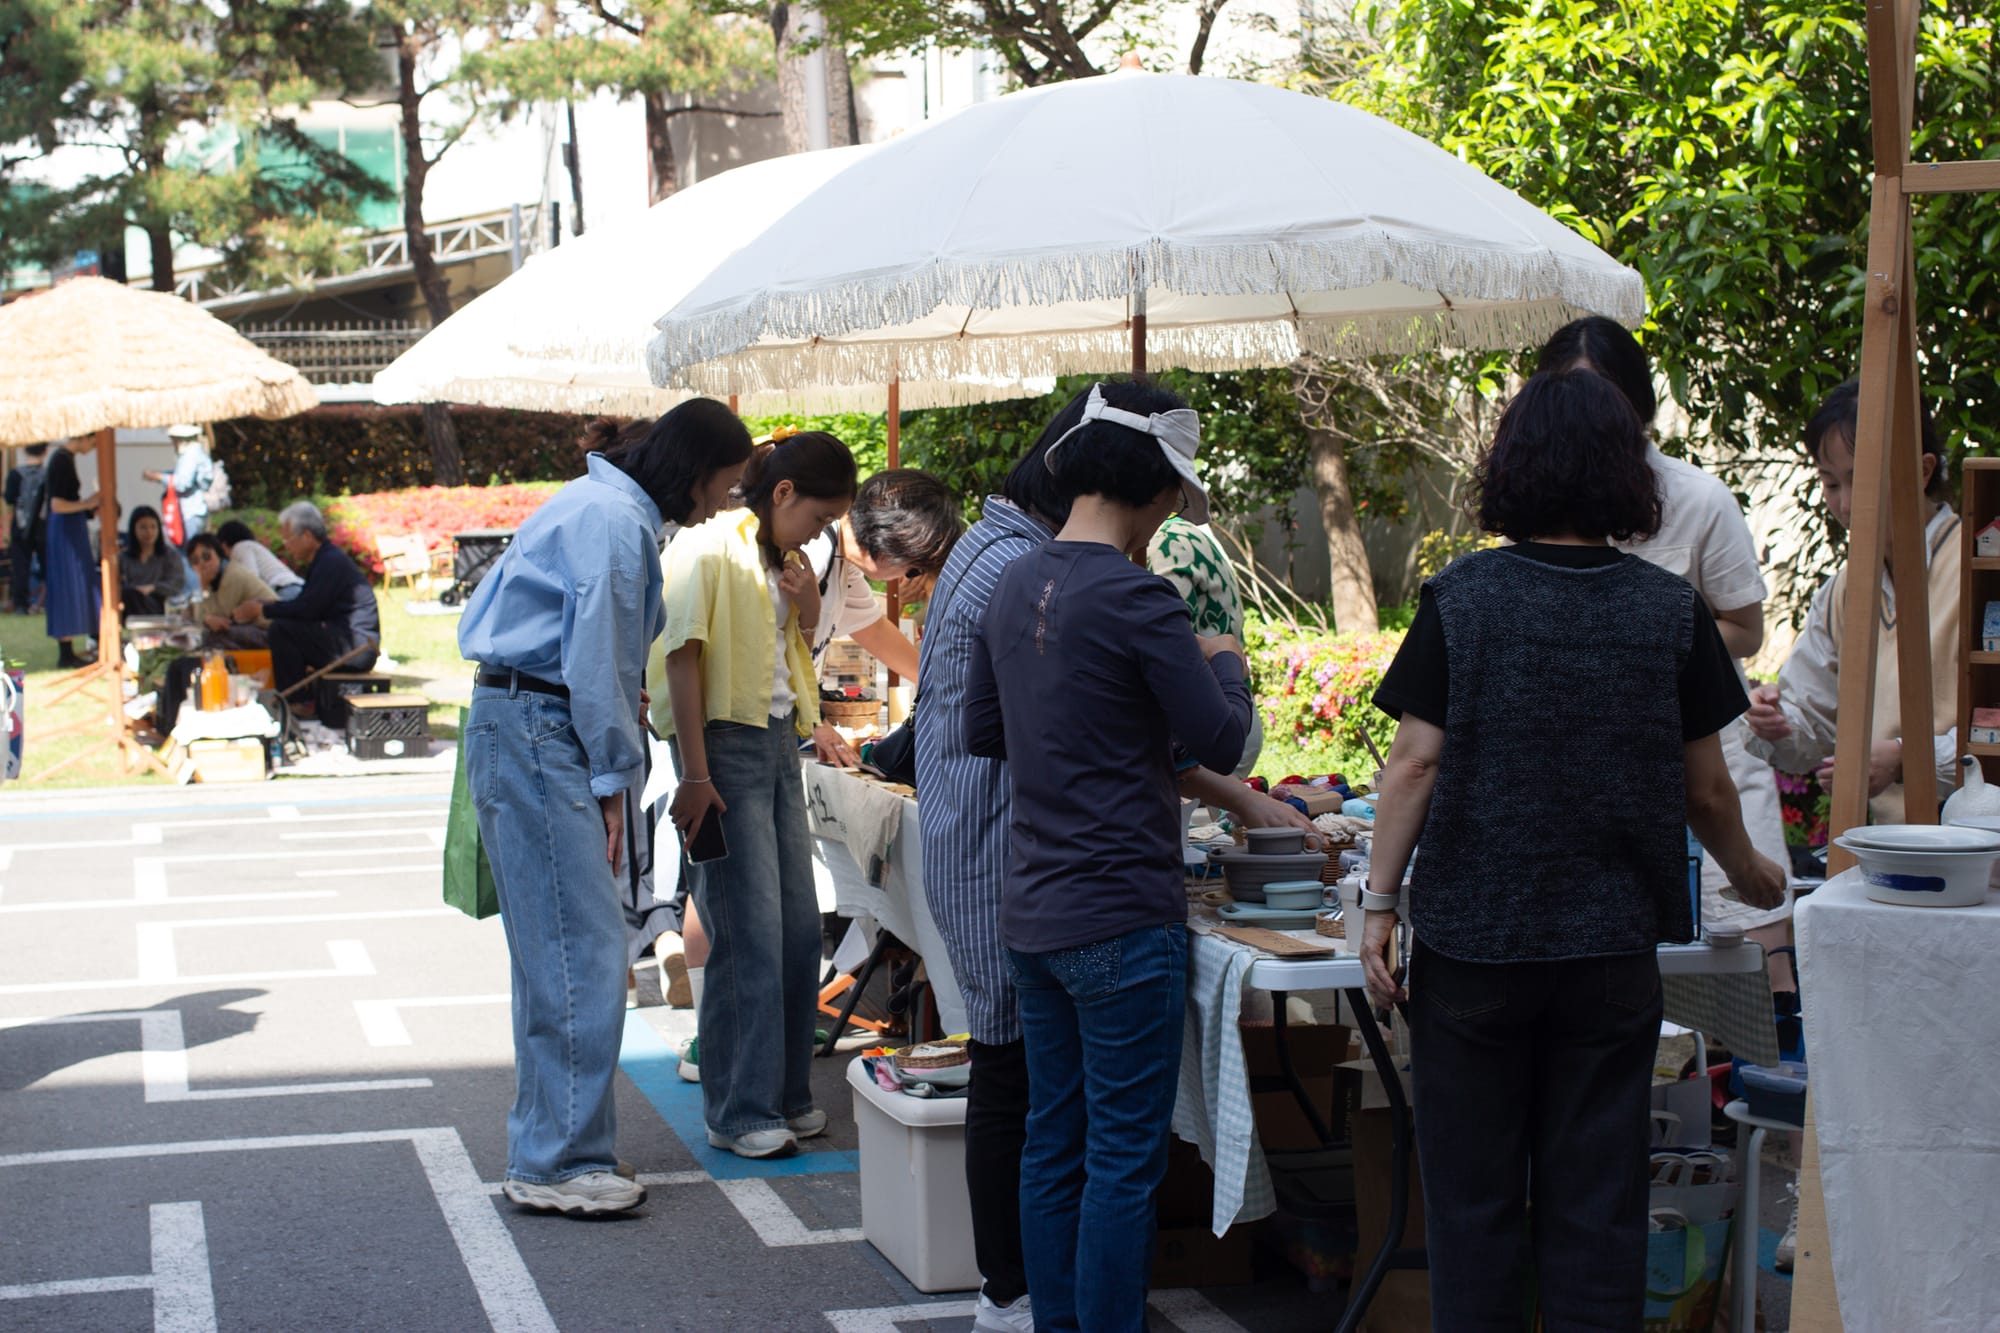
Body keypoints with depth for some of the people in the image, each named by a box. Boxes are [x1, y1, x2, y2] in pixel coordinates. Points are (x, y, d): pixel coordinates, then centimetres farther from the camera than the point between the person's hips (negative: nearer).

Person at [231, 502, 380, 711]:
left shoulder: (332, 562, -14)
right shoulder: (323, 560, 18)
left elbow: (306, 610, -20)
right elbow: (303, 605, 18)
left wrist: (260, 610, -10)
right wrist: (266, 604, 5)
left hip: (357, 649, -11)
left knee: (281, 629, -20)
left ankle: (297, 704, -15)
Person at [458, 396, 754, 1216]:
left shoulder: (607, 506, 19)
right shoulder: (616, 522, -14)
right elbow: (596, 660, -15)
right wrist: (614, 777, -10)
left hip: (534, 728, 11)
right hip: (533, 727, -11)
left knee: (557, 949, 13)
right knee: (579, 949, -11)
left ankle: (549, 1147, 18)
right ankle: (557, 1163, -9)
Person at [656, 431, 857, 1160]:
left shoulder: (777, 559, 15)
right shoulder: (709, 547, -10)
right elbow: (684, 658, -14)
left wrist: (794, 608, 4)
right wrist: (695, 775, -18)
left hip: (779, 743, 9)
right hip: (725, 746, -8)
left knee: (800, 927, 8)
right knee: (749, 933, -8)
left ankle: (784, 1093, 19)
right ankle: (738, 1111, -1)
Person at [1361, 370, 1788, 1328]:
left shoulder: (1461, 598, -5)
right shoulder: (1670, 610, -1)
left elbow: (1415, 762, -8)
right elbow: (1705, 790, 4)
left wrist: (1379, 901, -1)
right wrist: (1750, 875, 23)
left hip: (1472, 936, -1)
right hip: (1612, 944, 1)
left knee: (1471, 1195, 9)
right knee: (1596, 1201, 8)